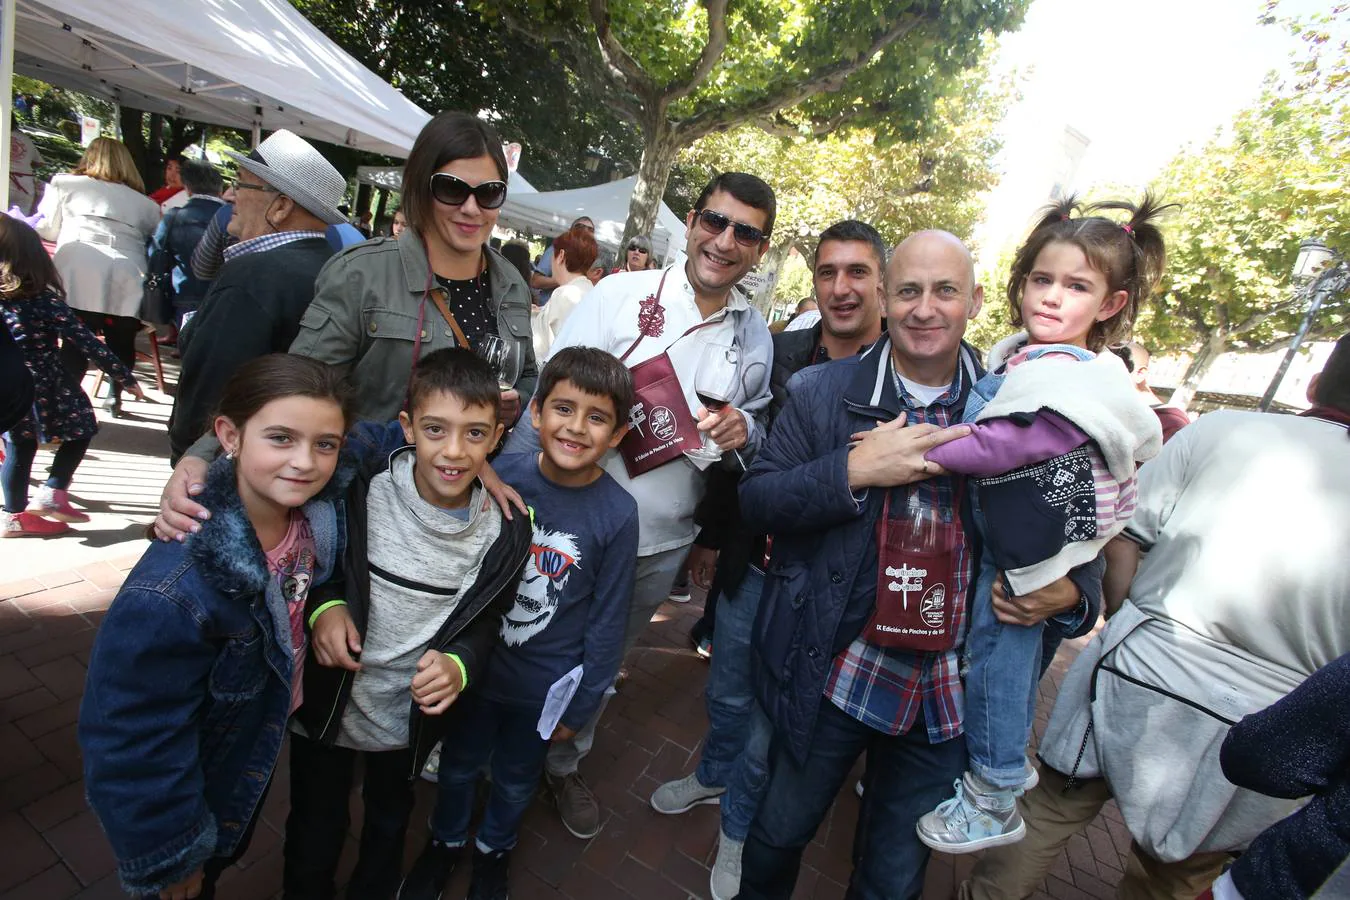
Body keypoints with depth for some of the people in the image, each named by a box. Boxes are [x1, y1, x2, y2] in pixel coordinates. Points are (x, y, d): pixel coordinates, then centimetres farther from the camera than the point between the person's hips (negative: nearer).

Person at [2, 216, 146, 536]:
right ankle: (51, 494, 8)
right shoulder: (45, 302, -16)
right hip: (44, 388, -5)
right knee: (81, 428, 16)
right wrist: (126, 377, -12)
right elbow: (88, 343, -16)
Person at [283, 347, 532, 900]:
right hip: (326, 704, -1)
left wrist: (457, 666, -24)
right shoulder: (359, 485, -22)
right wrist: (323, 606, -23)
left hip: (413, 715, 1)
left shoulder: (504, 532, -18)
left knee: (390, 823, 30)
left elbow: (484, 624, -4)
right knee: (314, 833, 23)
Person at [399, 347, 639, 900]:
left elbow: (607, 622, -10)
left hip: (544, 686, -1)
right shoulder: (500, 477, -17)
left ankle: (494, 850, 56)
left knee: (516, 779, 24)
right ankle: (445, 842, 57)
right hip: (475, 664, 1)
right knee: (459, 763, 26)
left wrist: (580, 706, -4)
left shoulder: (617, 514, -21)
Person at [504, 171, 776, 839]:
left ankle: (563, 765, 52)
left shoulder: (756, 337, 1)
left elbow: (758, 426, 10)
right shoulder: (618, 295, -10)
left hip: (661, 544, 3)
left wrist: (742, 428, -14)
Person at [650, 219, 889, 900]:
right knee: (728, 690, 24)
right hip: (751, 564, 4)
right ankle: (714, 775, 56)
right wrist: (709, 534, 12)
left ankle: (738, 824, 46)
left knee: (776, 712, 17)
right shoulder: (778, 353, -2)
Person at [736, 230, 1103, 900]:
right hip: (833, 673, 0)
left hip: (949, 692, 1)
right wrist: (854, 470, -24)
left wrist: (1072, 591, -15)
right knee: (779, 834, 22)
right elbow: (755, 500, -10)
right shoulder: (823, 391, -7)